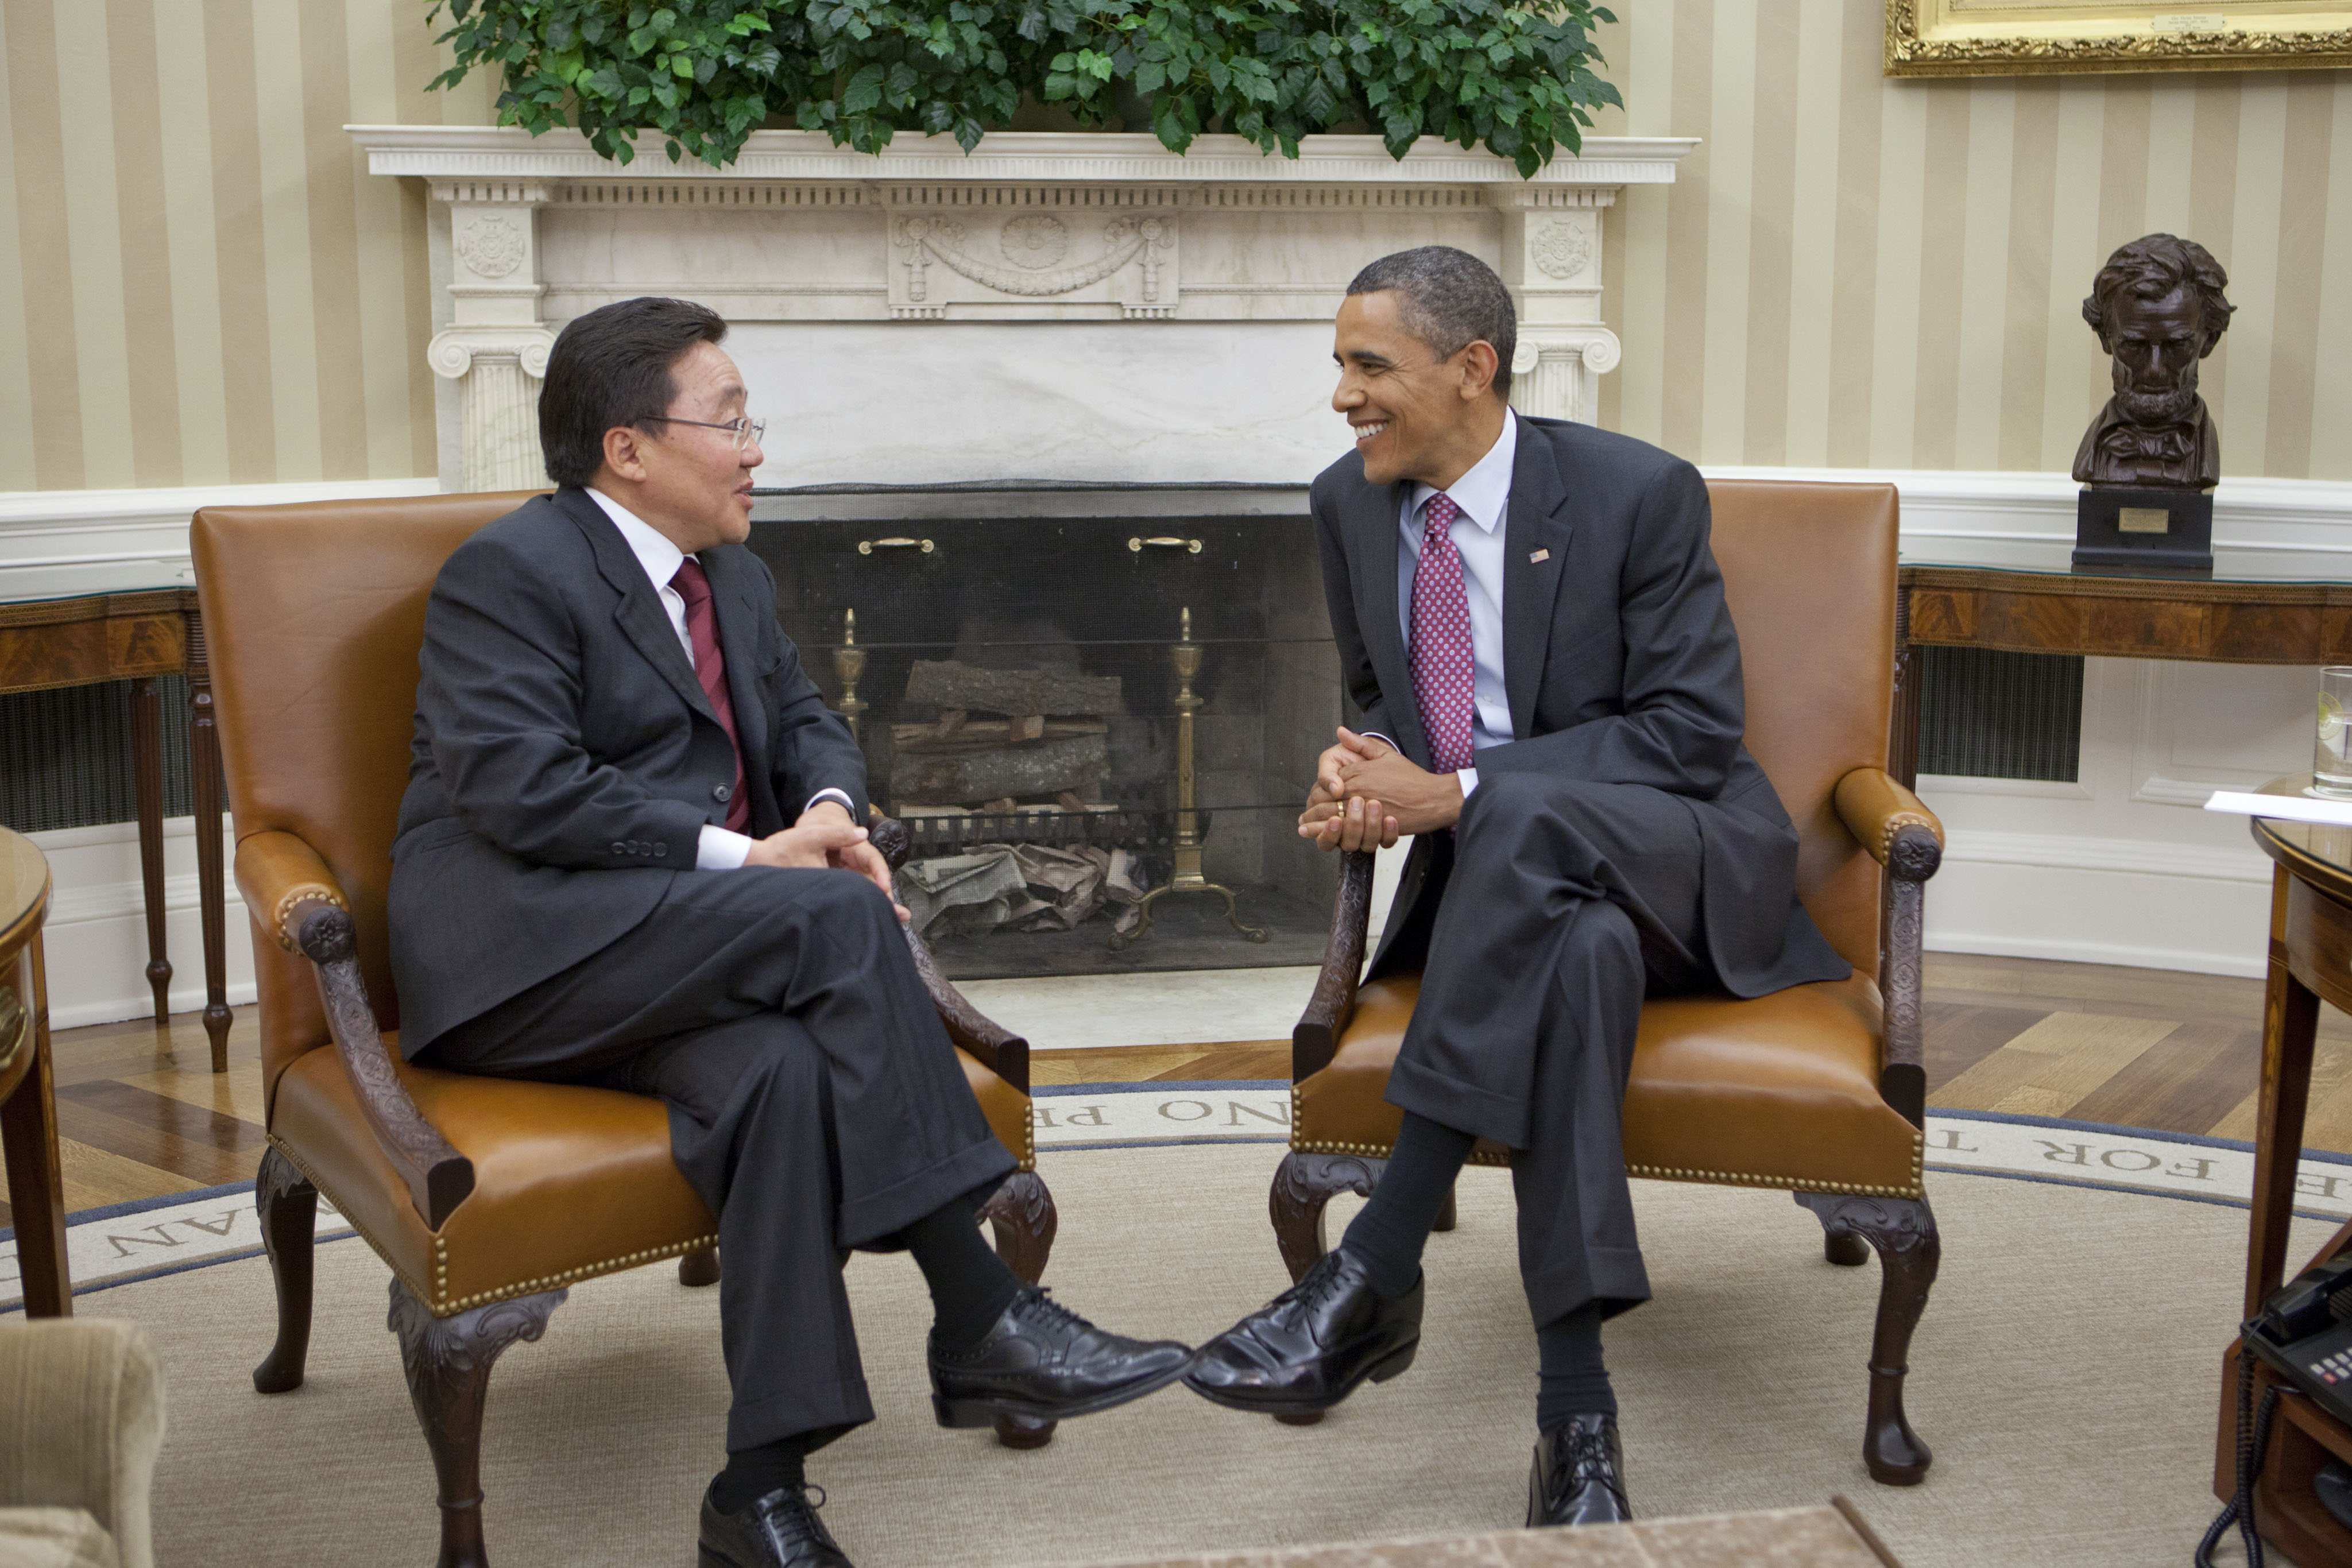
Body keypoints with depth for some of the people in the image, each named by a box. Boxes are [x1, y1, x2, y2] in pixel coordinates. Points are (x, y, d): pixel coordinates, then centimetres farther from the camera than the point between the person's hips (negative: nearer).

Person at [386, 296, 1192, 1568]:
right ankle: (978, 1325, -26)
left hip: (679, 961, 7)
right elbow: (521, 791, -18)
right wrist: (743, 856, -19)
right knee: (845, 921, -29)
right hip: (520, 954, -6)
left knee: (783, 1066, -31)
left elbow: (807, 722, 26)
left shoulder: (733, 578, 21)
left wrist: (829, 809, 1)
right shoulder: (509, 571, -6)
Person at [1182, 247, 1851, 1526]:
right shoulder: (1352, 504, 6)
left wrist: (1454, 792, -22)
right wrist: (1362, 770, -8)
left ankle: (1374, 1275, -38)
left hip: (1679, 859, -3)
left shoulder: (1640, 494, -11)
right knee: (1573, 955, -36)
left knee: (1524, 826, -39)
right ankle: (1576, 1411, -35)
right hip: (1503, 881, 3)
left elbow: (1691, 731, -14)